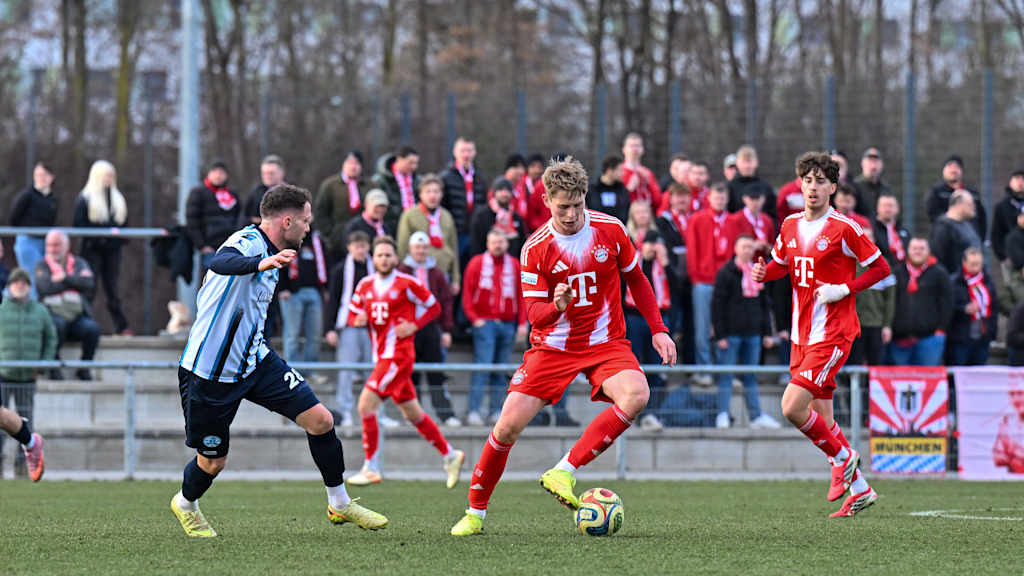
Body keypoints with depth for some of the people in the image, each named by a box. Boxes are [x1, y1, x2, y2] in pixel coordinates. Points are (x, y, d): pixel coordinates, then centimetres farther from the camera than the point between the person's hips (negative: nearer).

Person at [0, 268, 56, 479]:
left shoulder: (40, 312, 5)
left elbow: (50, 338, 17)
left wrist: (43, 364, 7)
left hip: (28, 377, 2)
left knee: (25, 422, 4)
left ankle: (23, 462, 9)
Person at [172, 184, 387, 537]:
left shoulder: (269, 253, 9)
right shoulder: (248, 242, -20)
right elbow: (220, 263, -47)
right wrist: (262, 263, -64)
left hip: (255, 360, 8)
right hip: (209, 372, -8)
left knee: (320, 420, -5)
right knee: (213, 461, 6)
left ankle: (339, 505, 12)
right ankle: (185, 504, 40)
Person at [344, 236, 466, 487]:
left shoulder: (406, 284, -7)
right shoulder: (366, 285, 10)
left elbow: (434, 307, 1)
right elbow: (352, 314, 17)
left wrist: (414, 326, -12)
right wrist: (358, 320, -6)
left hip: (399, 355, -7)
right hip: (381, 355, 7)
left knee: (366, 405, -15)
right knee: (413, 414, 14)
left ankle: (371, 468, -10)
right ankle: (449, 455, 27)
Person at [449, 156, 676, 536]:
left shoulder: (610, 230, -5)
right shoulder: (536, 248, -9)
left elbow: (636, 280, 10)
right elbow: (534, 313, -10)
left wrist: (658, 330, 6)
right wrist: (556, 306, -33)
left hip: (605, 343, 1)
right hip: (552, 346, -1)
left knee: (636, 394, -30)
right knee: (509, 425, -11)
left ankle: (564, 472, -23)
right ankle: (475, 511, 9)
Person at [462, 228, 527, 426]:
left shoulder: (514, 265, 10)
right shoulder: (477, 263, 1)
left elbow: (521, 296, 12)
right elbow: (467, 293, 0)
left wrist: (522, 322, 4)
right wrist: (474, 318, -9)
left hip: (507, 324, 4)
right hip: (485, 323, -4)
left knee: (501, 371, 5)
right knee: (482, 367, -13)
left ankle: (496, 412, 8)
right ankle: (474, 411, -15)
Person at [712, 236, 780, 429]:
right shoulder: (726, 273, -5)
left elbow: (765, 304, 18)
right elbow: (717, 305, -7)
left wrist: (767, 333, 12)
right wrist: (720, 335, -13)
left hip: (752, 333, 5)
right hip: (731, 332, -5)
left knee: (751, 376, 9)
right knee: (726, 376, -2)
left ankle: (756, 416, 10)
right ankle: (723, 415, 0)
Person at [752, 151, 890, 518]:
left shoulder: (843, 229, -10)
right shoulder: (791, 226, 9)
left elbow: (881, 267, -4)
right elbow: (782, 263, 25)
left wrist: (844, 289, -15)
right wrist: (765, 272, 2)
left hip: (832, 333, -7)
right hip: (801, 334, 7)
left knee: (793, 408, -18)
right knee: (821, 421, 8)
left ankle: (843, 458, 5)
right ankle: (859, 489, 21)